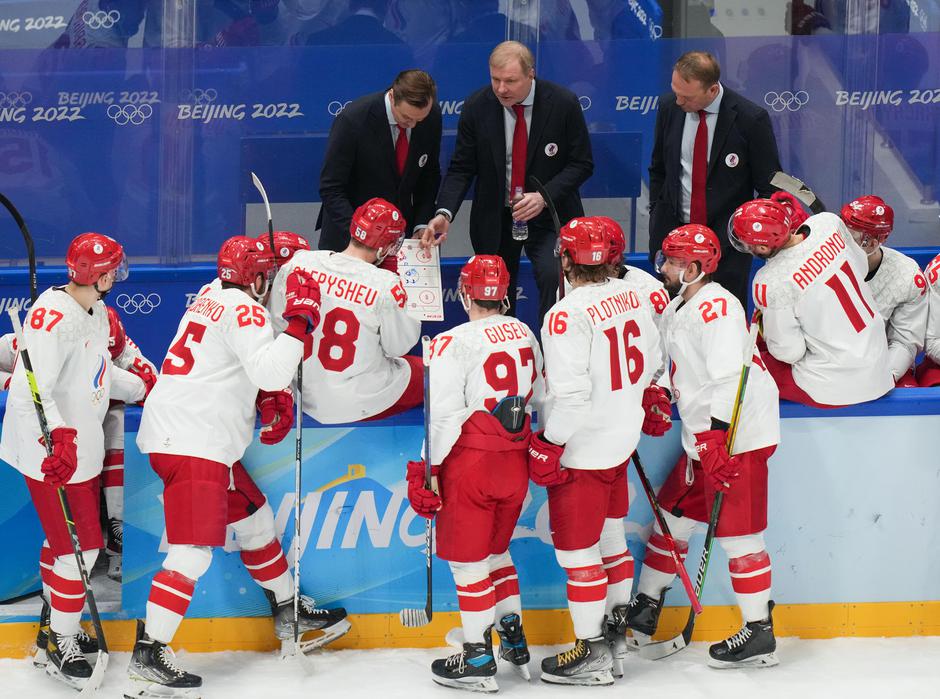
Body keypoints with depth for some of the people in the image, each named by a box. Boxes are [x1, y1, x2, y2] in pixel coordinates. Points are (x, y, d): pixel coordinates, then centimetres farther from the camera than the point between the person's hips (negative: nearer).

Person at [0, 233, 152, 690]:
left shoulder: (96, 312, 8)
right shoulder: (53, 316, -24)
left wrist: (144, 388, 20)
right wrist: (57, 440, -39)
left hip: (80, 444, 10)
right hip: (51, 452, -10)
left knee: (66, 539, 20)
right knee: (80, 546, -5)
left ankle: (54, 627, 36)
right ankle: (59, 648, 7)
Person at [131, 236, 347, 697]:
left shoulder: (212, 300, 18)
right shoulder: (242, 309, -11)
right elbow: (271, 371, -24)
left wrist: (271, 398, 11)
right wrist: (300, 321, -15)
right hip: (190, 445, -11)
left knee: (254, 517, 23)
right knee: (193, 551, -15)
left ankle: (288, 611, 38)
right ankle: (148, 657, -19)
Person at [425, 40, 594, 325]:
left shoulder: (563, 103, -12)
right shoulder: (476, 107, -8)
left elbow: (582, 164, -5)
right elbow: (461, 169, -4)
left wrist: (544, 196, -21)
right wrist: (444, 213, -21)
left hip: (548, 216, -2)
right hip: (494, 220, 2)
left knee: (554, 278, -23)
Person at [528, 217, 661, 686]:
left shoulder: (567, 316, -24)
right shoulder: (631, 296, 0)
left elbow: (570, 392, -26)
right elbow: (652, 361, 13)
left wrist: (548, 446, -15)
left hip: (583, 449, -8)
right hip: (623, 436, 8)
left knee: (576, 549, 2)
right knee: (610, 535, 23)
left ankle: (592, 654, 8)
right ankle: (616, 624, 35)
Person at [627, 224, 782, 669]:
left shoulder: (715, 307, -18)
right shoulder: (679, 307, 14)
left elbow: (729, 375, -25)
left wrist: (716, 438, -29)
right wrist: (658, 395, 5)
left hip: (736, 435, -10)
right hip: (703, 436, 10)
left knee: (738, 532, -6)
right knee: (673, 515, 16)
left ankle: (759, 635, 1)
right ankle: (645, 608, 28)